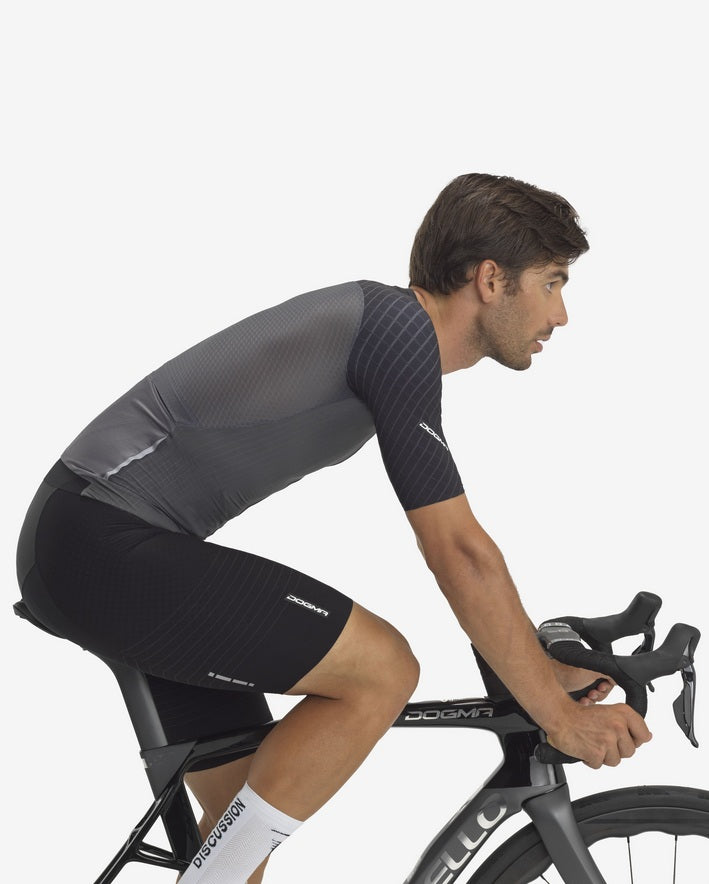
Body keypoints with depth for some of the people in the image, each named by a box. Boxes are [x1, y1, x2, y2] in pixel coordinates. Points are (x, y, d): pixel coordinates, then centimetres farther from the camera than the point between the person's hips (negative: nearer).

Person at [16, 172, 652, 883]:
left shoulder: (383, 323, 14)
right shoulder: (401, 328, -16)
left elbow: (455, 543, 19)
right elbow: (458, 553, -17)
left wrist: (550, 669, 20)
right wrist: (559, 715, -8)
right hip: (106, 541, -10)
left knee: (245, 801, 13)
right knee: (381, 669, -14)